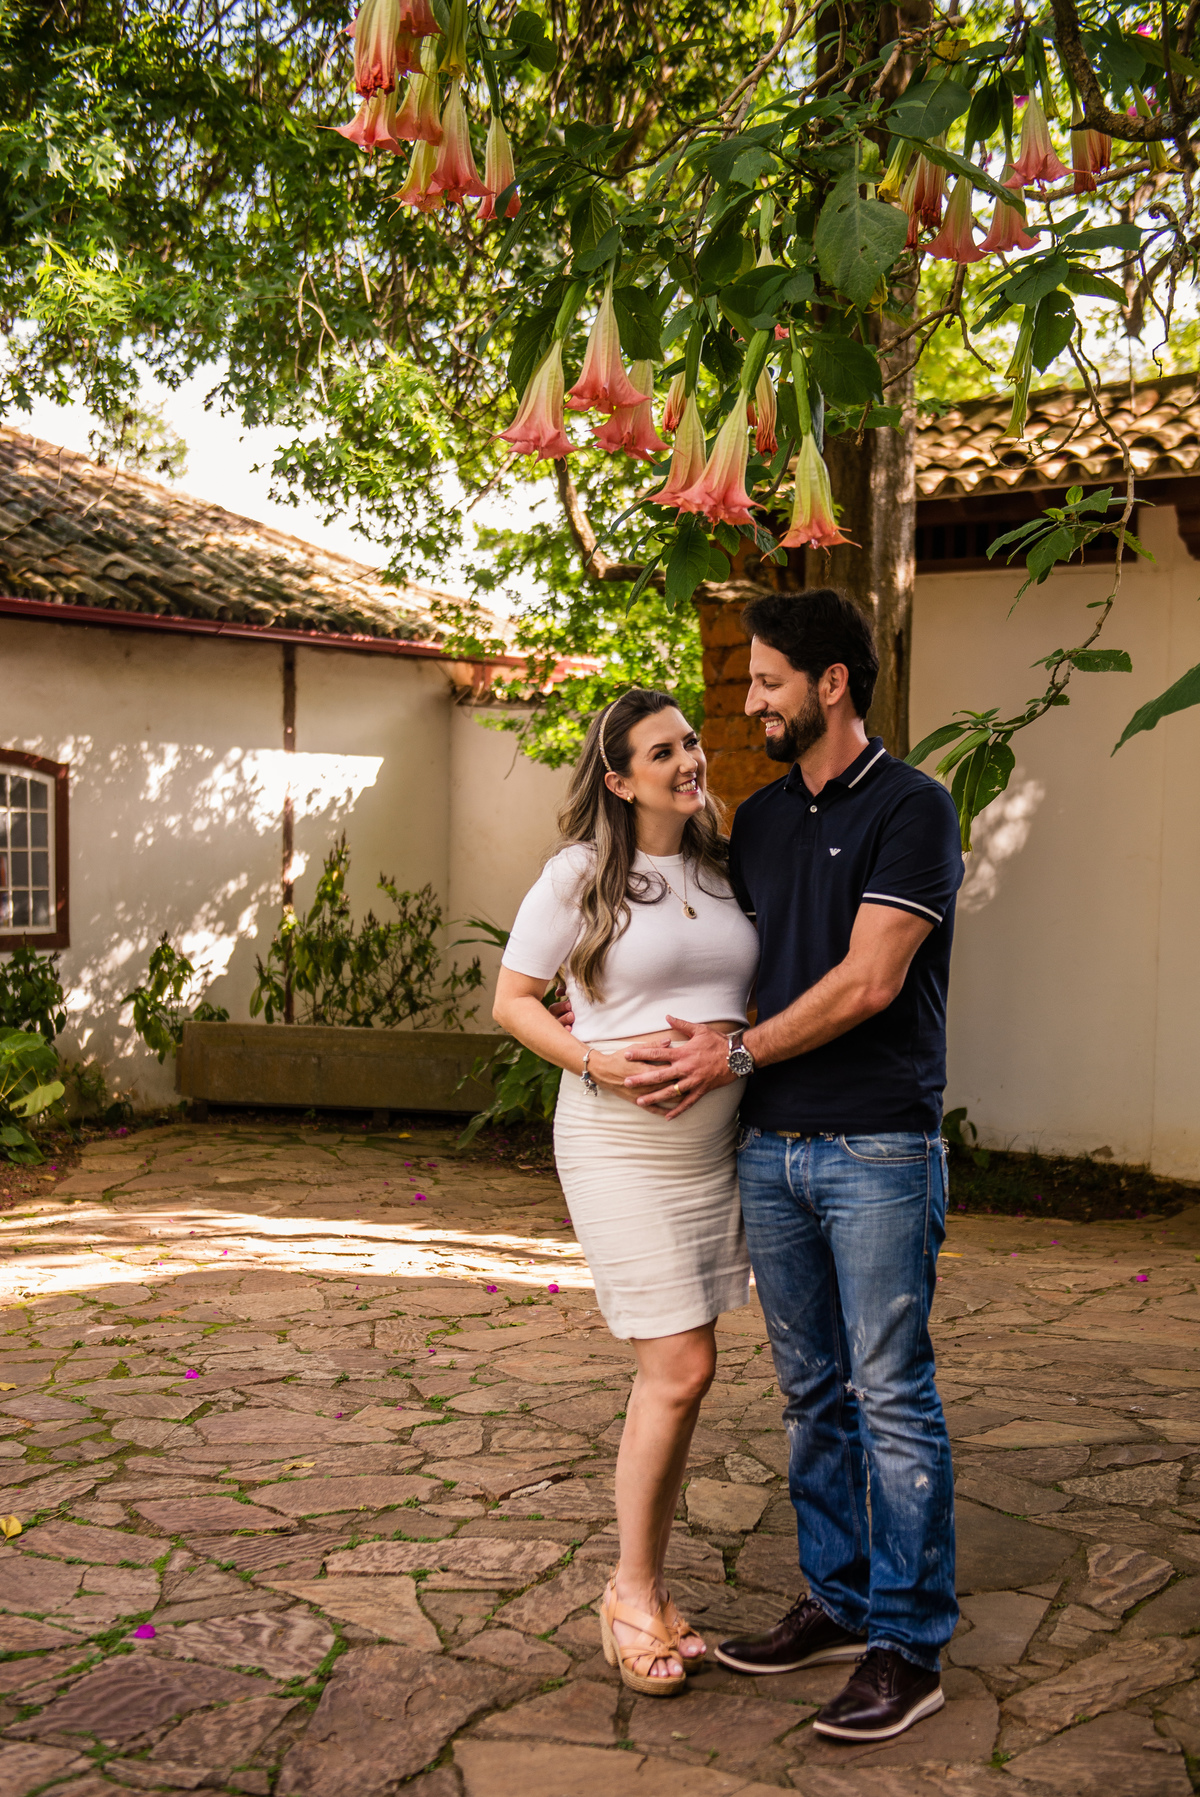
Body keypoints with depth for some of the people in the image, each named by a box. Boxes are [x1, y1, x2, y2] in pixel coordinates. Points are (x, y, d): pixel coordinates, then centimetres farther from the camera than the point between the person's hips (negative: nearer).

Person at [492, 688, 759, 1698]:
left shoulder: (724, 871, 10)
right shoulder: (582, 875, -5)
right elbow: (512, 1000, -2)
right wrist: (598, 1061, -16)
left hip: (715, 1144, 5)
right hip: (620, 1144, -5)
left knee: (679, 1373, 9)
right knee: (679, 1370, -9)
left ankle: (650, 1588, 23)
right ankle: (631, 1590, 11)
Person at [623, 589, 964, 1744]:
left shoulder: (911, 809, -8)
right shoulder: (759, 820, 13)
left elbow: (867, 981, -15)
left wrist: (736, 1054, -10)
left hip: (878, 1150, -7)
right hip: (770, 1147, 7)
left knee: (892, 1398, 0)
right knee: (812, 1393, 14)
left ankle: (910, 1646, 10)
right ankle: (838, 1603, 27)